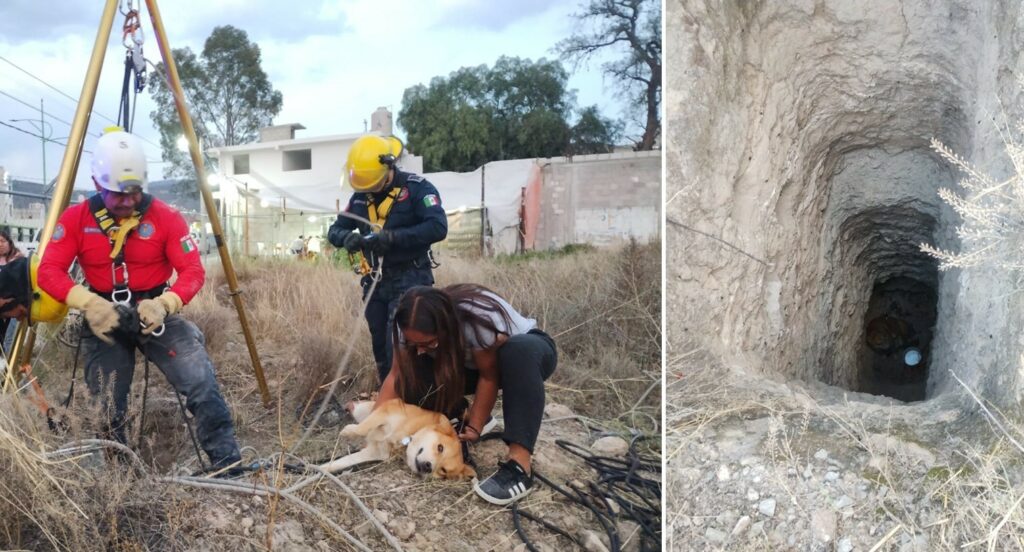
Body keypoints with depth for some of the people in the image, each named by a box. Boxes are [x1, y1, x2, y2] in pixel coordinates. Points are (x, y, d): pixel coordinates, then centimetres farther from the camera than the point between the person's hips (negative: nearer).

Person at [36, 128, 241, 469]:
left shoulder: (165, 218, -8)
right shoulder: (76, 219, -3)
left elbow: (193, 271, -11)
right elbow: (48, 272, -8)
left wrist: (163, 303, -30)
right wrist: (89, 303, -27)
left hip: (155, 313, -1)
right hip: (104, 318, 2)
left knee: (201, 382, -21)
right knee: (106, 407, 0)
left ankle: (228, 464, -13)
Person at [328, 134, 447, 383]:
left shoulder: (417, 188, -10)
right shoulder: (360, 197, 10)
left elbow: (438, 227, -22)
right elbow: (334, 230, 13)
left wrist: (393, 237, -28)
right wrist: (347, 238, -12)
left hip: (409, 281, -6)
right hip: (375, 283, 7)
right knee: (381, 352, 13)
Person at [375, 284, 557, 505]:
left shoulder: (481, 319, -38)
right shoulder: (413, 328, -22)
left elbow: (490, 376, -27)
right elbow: (397, 375, -17)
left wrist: (475, 428, -26)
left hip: (526, 351, -5)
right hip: (473, 364, 5)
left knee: (521, 349, -43)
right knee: (414, 375, -22)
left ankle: (519, 465, -44)